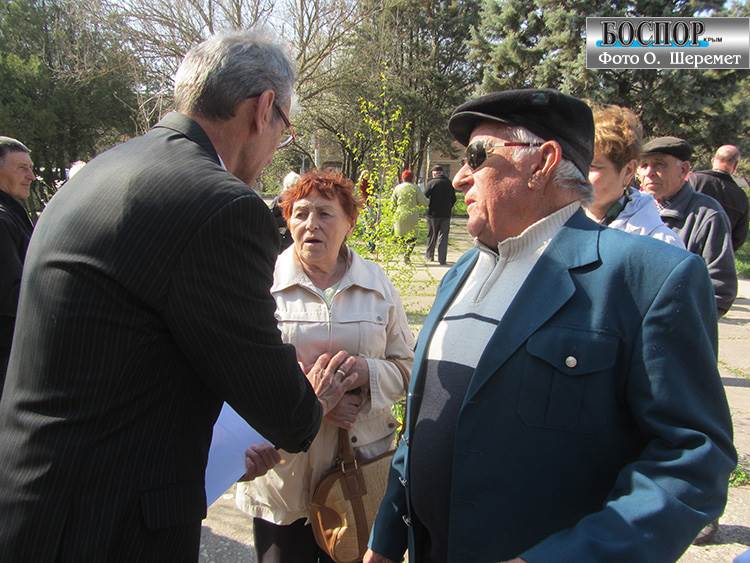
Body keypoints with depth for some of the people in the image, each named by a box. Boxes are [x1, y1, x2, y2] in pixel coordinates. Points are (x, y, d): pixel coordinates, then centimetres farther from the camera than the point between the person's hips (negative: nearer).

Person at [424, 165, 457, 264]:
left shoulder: (431, 183, -8)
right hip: (446, 214, 2)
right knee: (443, 236, 4)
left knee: (431, 236, 13)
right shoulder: (449, 183, 4)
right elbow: (453, 199, 9)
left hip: (433, 213, -2)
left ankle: (429, 255, 25)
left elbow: (425, 196, -11)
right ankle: (442, 259, 0)